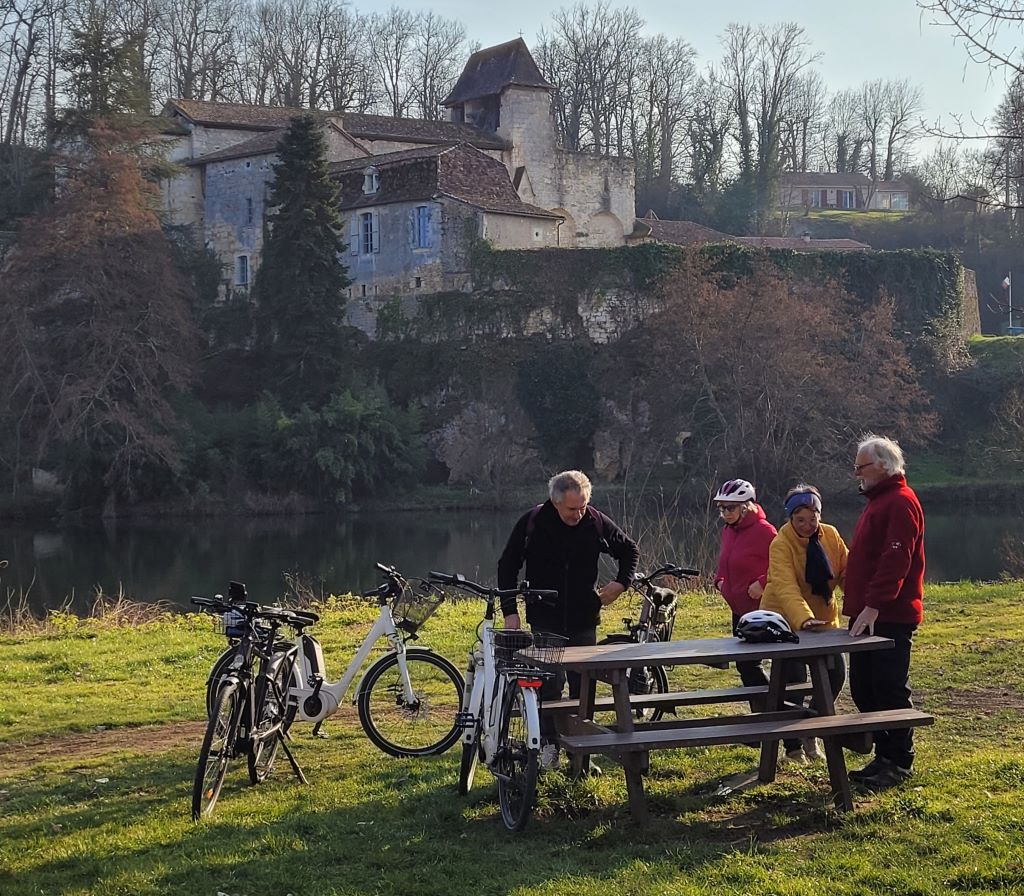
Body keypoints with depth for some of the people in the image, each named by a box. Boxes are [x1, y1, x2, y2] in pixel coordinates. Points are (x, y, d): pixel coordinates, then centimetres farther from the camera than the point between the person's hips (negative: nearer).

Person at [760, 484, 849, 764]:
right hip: (787, 623, -5)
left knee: (836, 675, 2)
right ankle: (793, 747, 8)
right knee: (794, 681, -8)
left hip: (823, 619, 5)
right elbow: (786, 587, -34)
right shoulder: (781, 544, -21)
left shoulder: (831, 535, -5)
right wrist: (803, 619, -50)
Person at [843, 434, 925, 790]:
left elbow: (895, 559, -22)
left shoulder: (900, 502, -12)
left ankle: (899, 763, 3)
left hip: (890, 618, -10)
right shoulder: (878, 501, 20)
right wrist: (858, 606, 17)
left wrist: (874, 605, -28)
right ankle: (883, 757, 20)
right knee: (864, 690, 11)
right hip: (869, 616, 10)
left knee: (890, 690, -5)